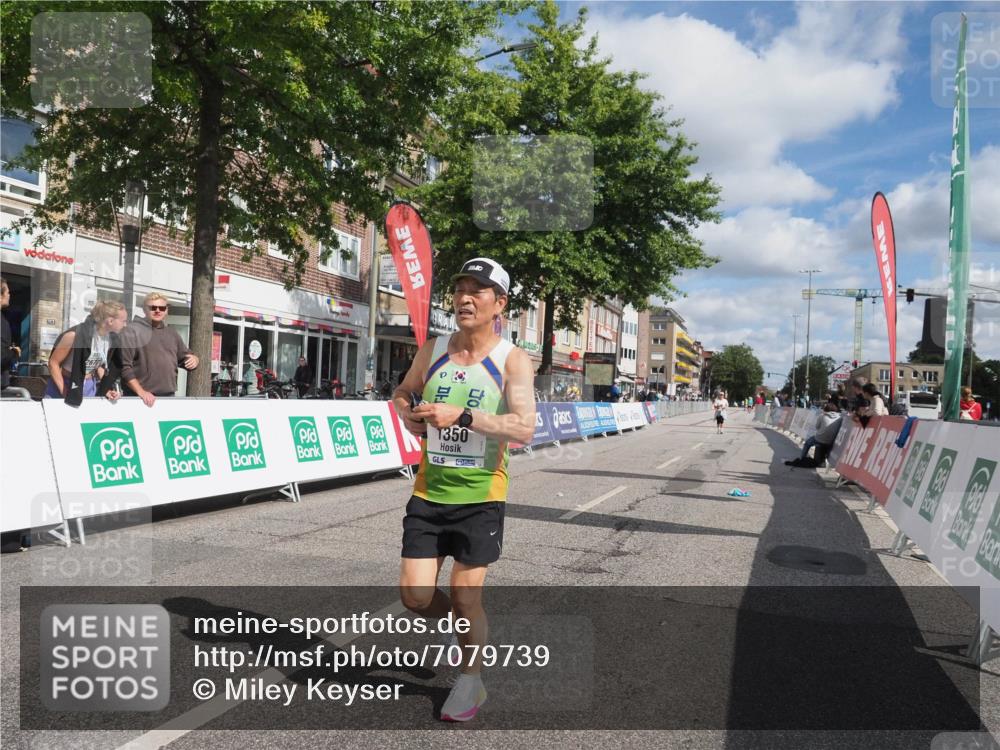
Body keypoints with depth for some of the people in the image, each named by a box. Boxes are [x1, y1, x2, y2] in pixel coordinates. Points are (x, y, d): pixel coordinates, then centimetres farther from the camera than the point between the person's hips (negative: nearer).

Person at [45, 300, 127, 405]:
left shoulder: (113, 339, -6)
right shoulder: (75, 335, -23)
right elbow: (53, 363, -15)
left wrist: (106, 389, -1)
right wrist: (64, 392, -19)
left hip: (90, 388, 5)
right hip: (67, 385, -5)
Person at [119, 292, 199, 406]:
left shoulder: (172, 334, 16)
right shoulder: (133, 331, -4)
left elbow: (186, 356, 26)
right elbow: (124, 366, -11)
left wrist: (194, 359, 0)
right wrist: (141, 392, -18)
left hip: (168, 397, 6)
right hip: (139, 398, -6)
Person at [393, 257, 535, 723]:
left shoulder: (512, 361, -9)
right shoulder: (432, 351, 5)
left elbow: (524, 429, -20)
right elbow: (402, 392, 22)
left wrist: (463, 416, -27)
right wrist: (408, 415, 1)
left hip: (480, 497, -4)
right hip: (428, 493, 4)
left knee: (465, 597, 2)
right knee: (415, 595, 3)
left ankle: (471, 681, 28)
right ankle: (465, 627, 36)